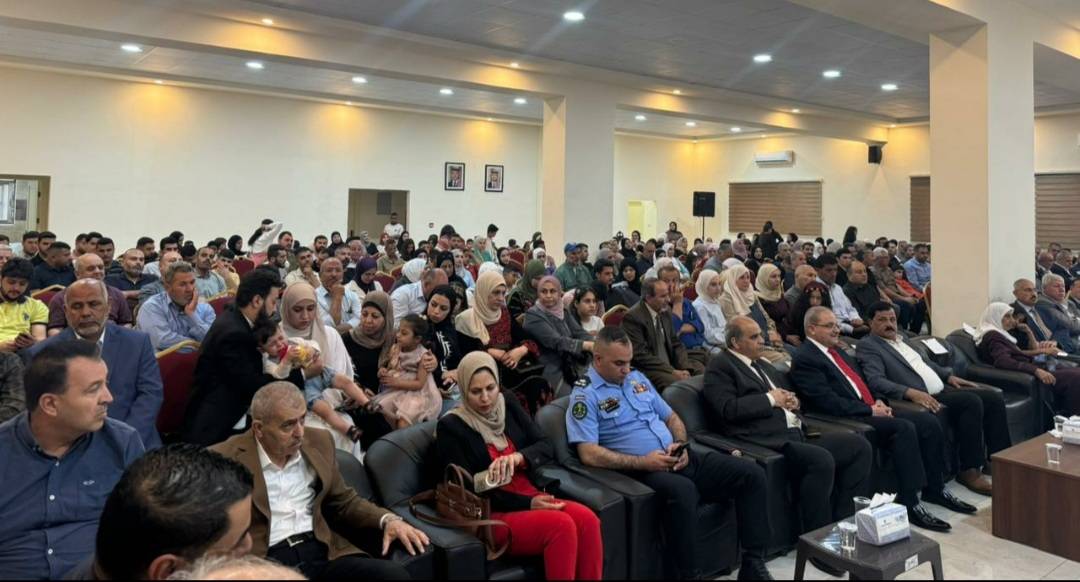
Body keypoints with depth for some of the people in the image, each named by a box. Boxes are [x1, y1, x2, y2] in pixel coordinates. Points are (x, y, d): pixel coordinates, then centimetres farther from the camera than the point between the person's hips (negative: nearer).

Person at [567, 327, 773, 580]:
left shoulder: (637, 378, 16)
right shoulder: (585, 395, -6)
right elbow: (589, 454, -15)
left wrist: (681, 444, 0)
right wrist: (642, 462, -20)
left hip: (677, 458, 8)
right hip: (642, 470, -7)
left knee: (752, 474, -5)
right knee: (683, 490, -39)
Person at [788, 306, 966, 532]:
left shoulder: (836, 350, 19)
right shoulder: (804, 359, -11)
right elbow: (827, 401, -19)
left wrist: (877, 402, 4)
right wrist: (870, 410, -16)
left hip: (870, 408, 9)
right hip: (848, 418, -9)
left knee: (928, 422, -4)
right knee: (904, 428, -28)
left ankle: (934, 489, 10)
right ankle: (909, 504, -22)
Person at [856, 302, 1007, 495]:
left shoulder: (901, 339, 21)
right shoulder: (867, 346, -7)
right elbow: (876, 381, -20)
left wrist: (949, 376, 15)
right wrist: (912, 393, -31)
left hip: (943, 390, 9)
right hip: (923, 398, -9)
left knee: (994, 398, -1)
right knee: (972, 401, -26)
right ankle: (969, 469, -17)